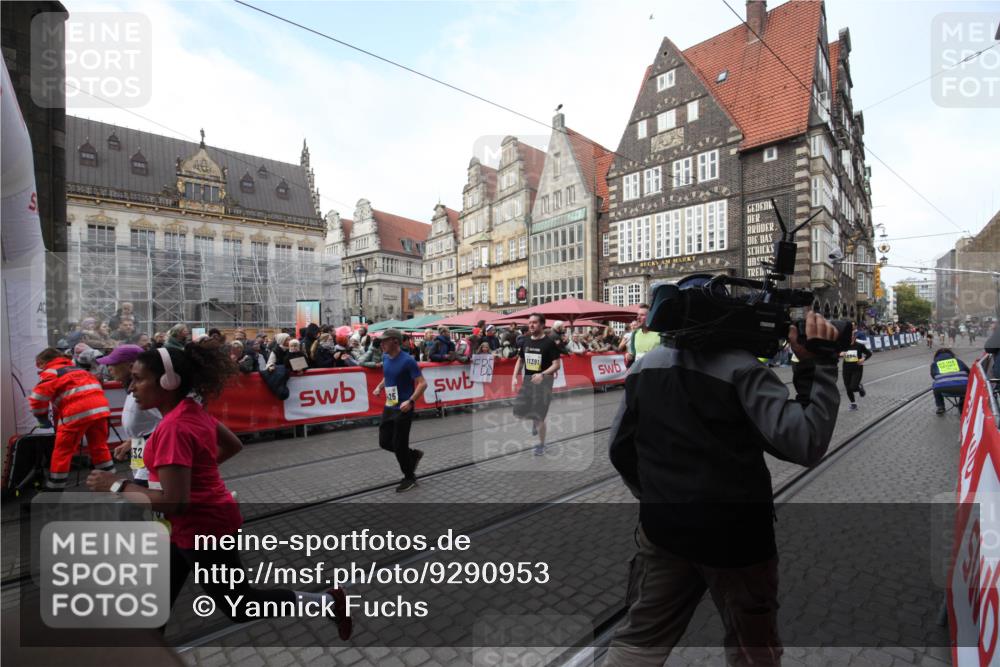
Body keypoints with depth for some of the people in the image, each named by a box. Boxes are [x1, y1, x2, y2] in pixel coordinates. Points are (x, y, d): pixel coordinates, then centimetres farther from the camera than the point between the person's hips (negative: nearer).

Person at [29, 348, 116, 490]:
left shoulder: (50, 373, 9)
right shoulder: (78, 370, 29)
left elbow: (38, 398, -2)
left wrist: (43, 419, 16)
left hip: (77, 412, -6)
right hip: (100, 407, 6)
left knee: (62, 452, 9)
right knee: (100, 447, 18)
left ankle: (53, 491, 17)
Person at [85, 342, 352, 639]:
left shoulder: (174, 427, -28)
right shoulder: (192, 411, 0)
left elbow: (174, 504, -30)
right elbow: (234, 445, 14)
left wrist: (116, 484, -19)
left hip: (203, 528, -9)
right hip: (194, 526, 9)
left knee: (239, 607, 10)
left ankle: (327, 601, 17)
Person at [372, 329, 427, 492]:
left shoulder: (407, 361, -19)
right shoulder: (385, 357, 4)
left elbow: (422, 383, -20)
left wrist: (410, 401, -30)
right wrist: (379, 387, 5)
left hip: (403, 409, -8)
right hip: (389, 407, 8)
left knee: (399, 445, 1)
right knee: (384, 442, 11)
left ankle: (409, 478, 24)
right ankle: (414, 455, 34)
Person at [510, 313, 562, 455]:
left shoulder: (549, 343, -12)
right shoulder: (526, 342, 5)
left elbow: (557, 364, -14)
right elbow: (520, 361, 15)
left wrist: (542, 375, -28)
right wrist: (515, 377, 2)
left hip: (543, 382, -6)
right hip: (528, 381, 6)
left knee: (539, 416, -1)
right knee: (518, 411, 8)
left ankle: (541, 445, 20)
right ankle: (535, 422, 40)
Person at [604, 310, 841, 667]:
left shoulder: (645, 365, -1)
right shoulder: (742, 369, -15)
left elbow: (620, 449, 4)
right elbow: (805, 443, -22)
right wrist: (821, 363, -14)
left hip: (663, 526, 4)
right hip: (735, 531, -3)